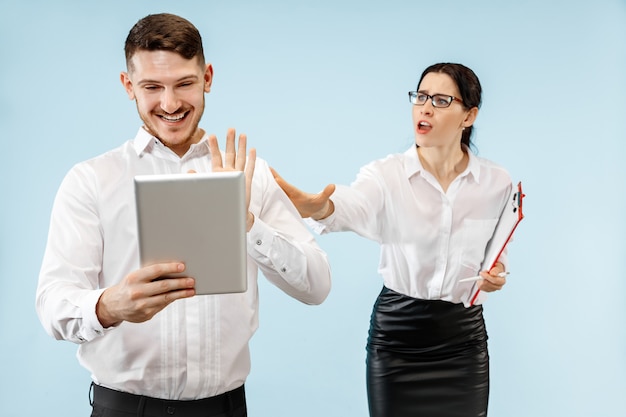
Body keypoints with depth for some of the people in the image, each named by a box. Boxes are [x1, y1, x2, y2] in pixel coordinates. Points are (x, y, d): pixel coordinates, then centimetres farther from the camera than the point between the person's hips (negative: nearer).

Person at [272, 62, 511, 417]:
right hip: (396, 333, -1)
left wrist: (496, 274, -10)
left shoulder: (497, 182, -2)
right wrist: (313, 205, -56)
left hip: (463, 337, 2)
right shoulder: (387, 174, -10)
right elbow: (352, 208, -33)